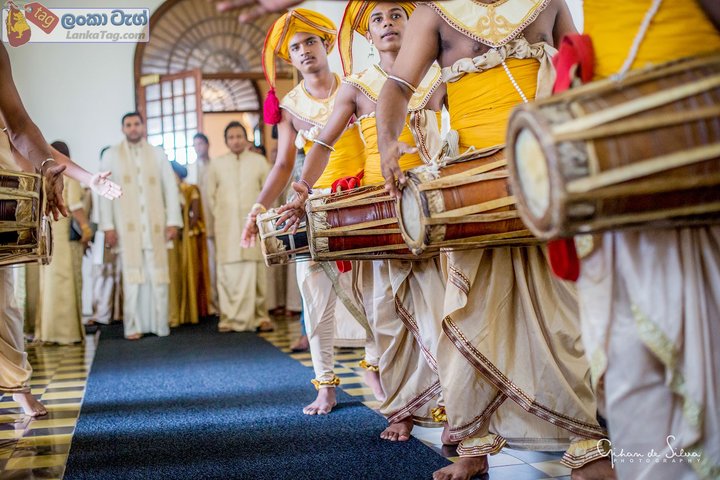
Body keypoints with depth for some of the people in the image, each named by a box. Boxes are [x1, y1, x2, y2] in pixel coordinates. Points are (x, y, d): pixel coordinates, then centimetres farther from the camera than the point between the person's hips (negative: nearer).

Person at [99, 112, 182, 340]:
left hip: (155, 226, 1)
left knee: (158, 276, -1)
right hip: (127, 227, -1)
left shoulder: (157, 154, 10)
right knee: (132, 276, -2)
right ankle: (133, 326, 3)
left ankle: (159, 323, 6)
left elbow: (170, 188, 8)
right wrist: (108, 226, -3)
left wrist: (173, 221, 0)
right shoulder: (112, 156, 7)